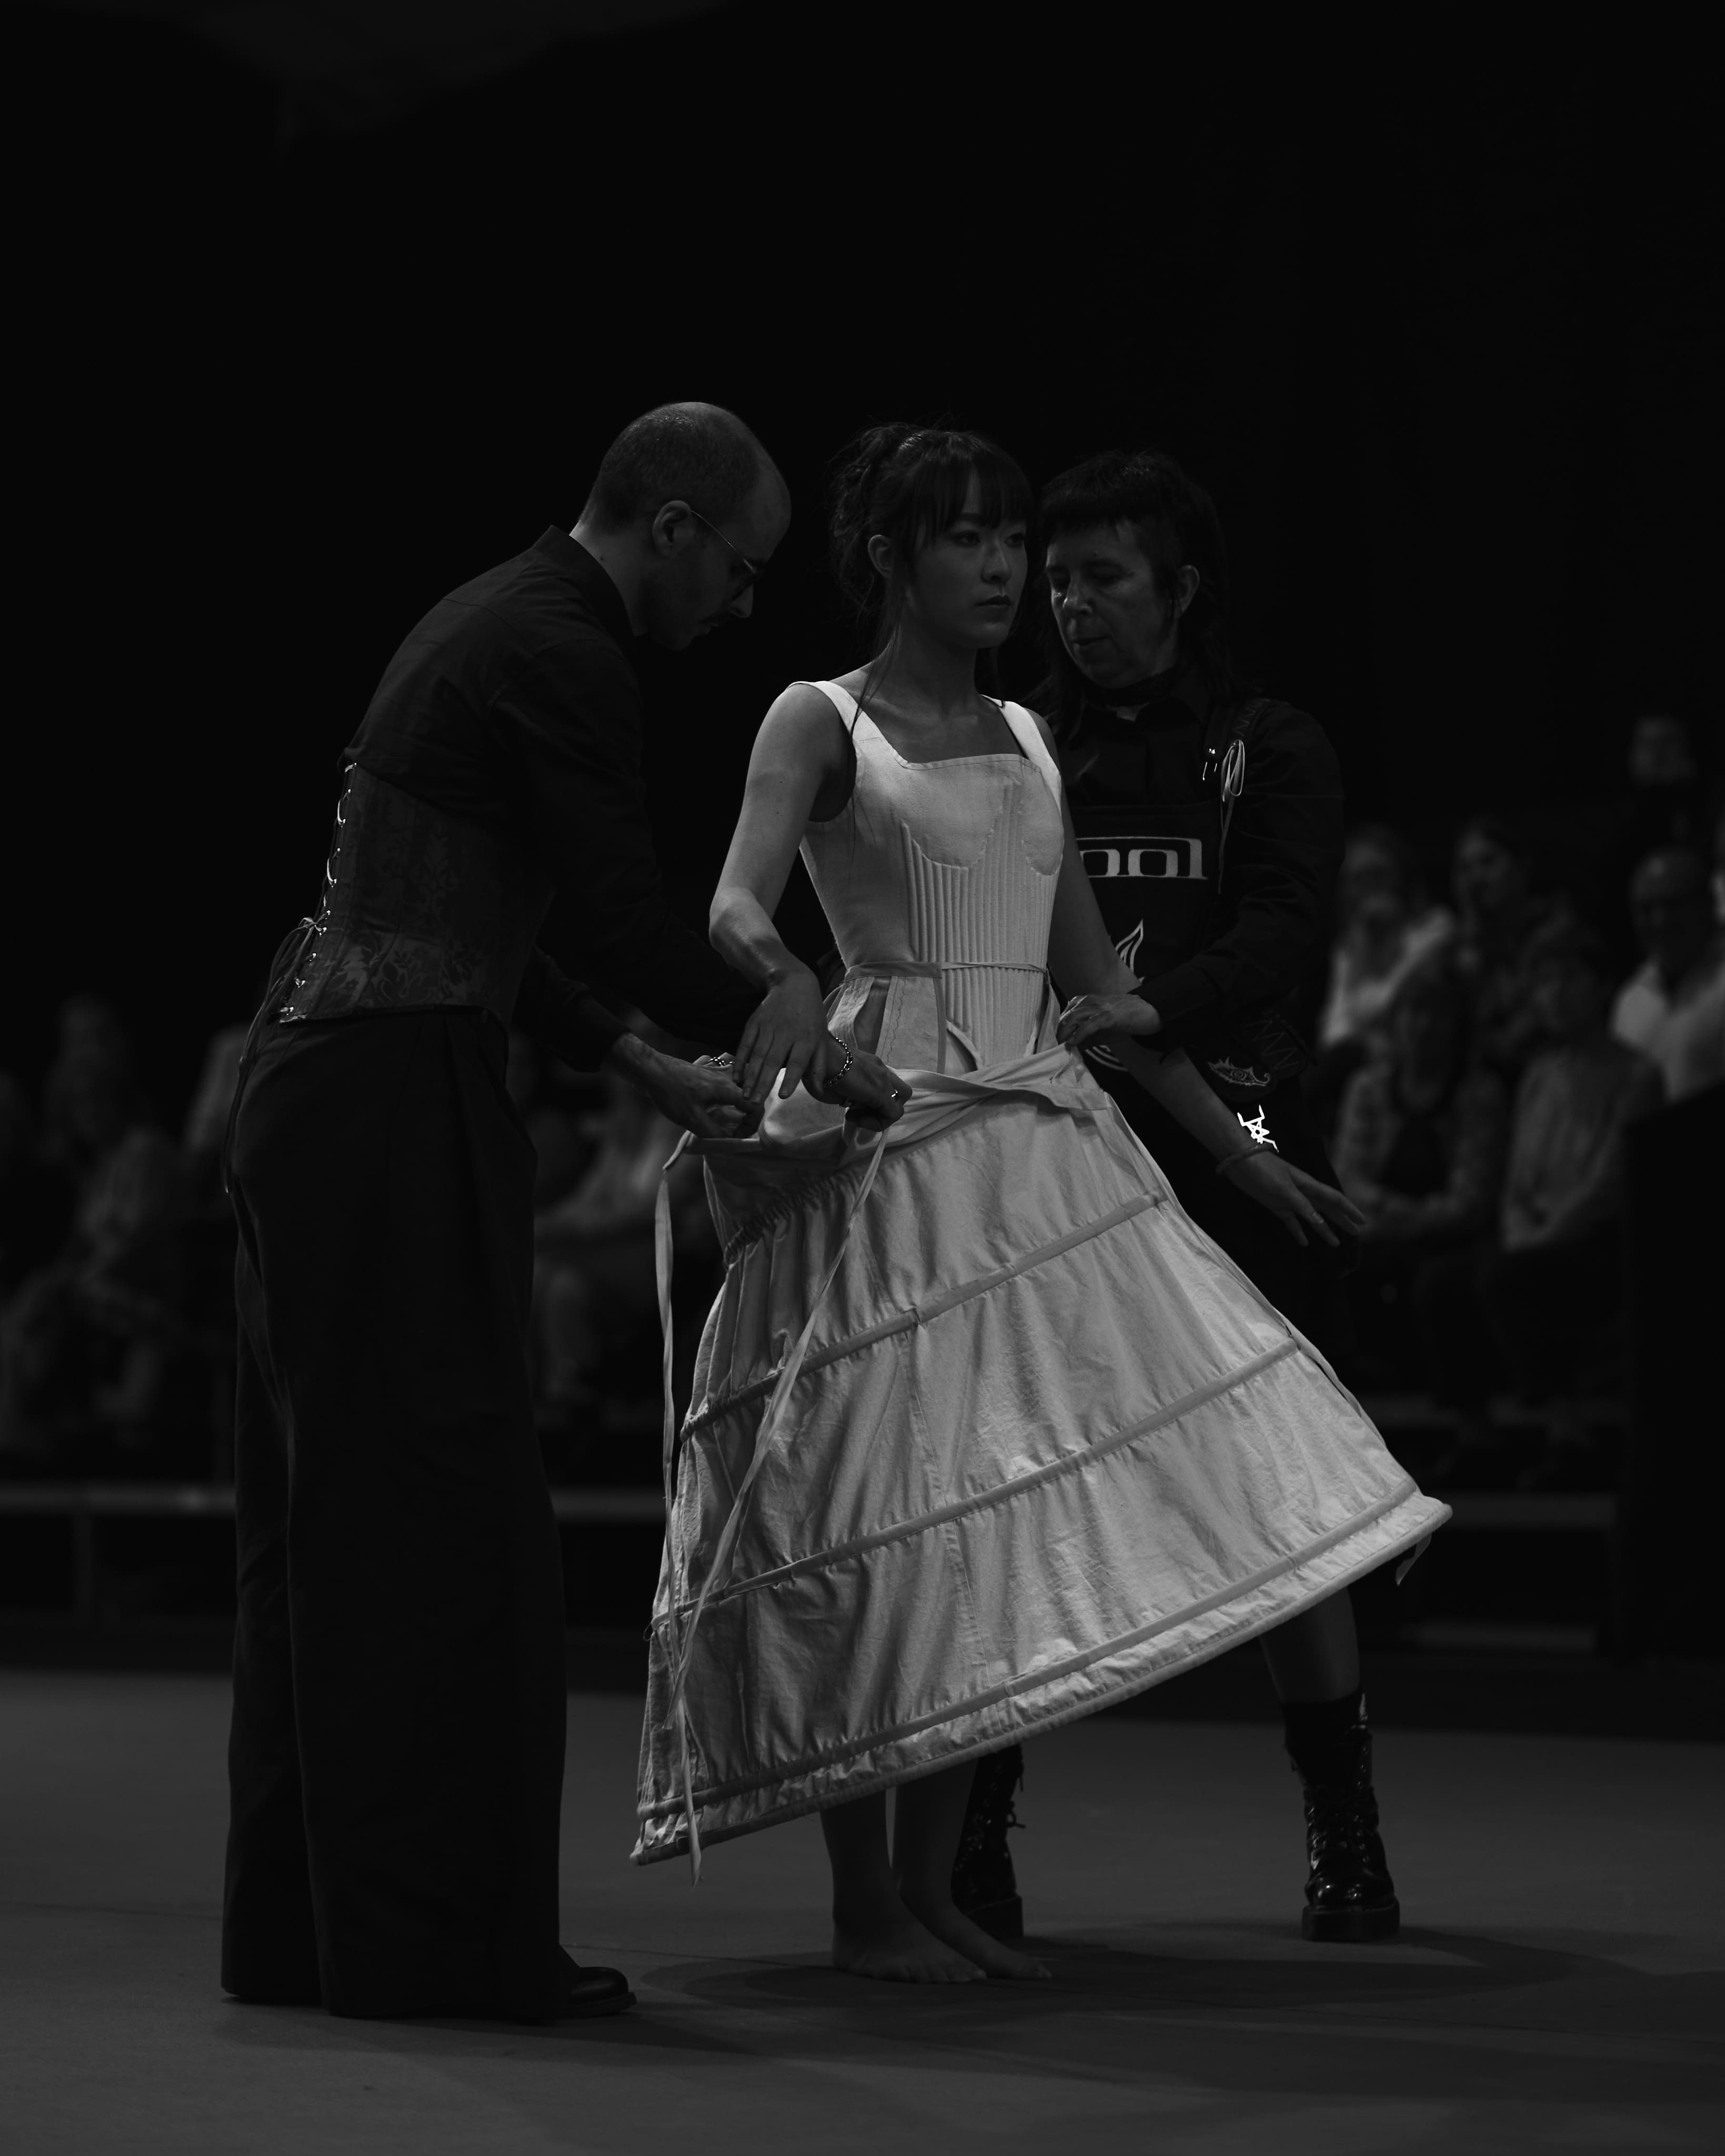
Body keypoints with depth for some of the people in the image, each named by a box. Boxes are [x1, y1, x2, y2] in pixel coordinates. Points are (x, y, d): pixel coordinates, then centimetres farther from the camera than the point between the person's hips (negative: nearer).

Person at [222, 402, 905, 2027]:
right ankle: (444, 1937, 0)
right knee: (449, 1518, -5)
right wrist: (804, 1047, 1)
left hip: (317, 1084, 10)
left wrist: (642, 1067, 23)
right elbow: (629, 927, -14)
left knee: (329, 1521, 12)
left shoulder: (493, 619, 18)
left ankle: (300, 1921, 18)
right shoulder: (563, 658, -13)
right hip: (400, 1103, -10)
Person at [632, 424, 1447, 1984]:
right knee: (887, 1513, -7)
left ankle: (933, 1886, 10)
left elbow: (1093, 977, 20)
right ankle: (863, 1905, 0)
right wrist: (785, 980, -40)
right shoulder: (822, 721, 0)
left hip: (1037, 1140, 6)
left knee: (991, 1510, 2)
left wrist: (1236, 1148, 18)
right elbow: (736, 905, -16)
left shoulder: (1027, 741, 18)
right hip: (886, 1140, -6)